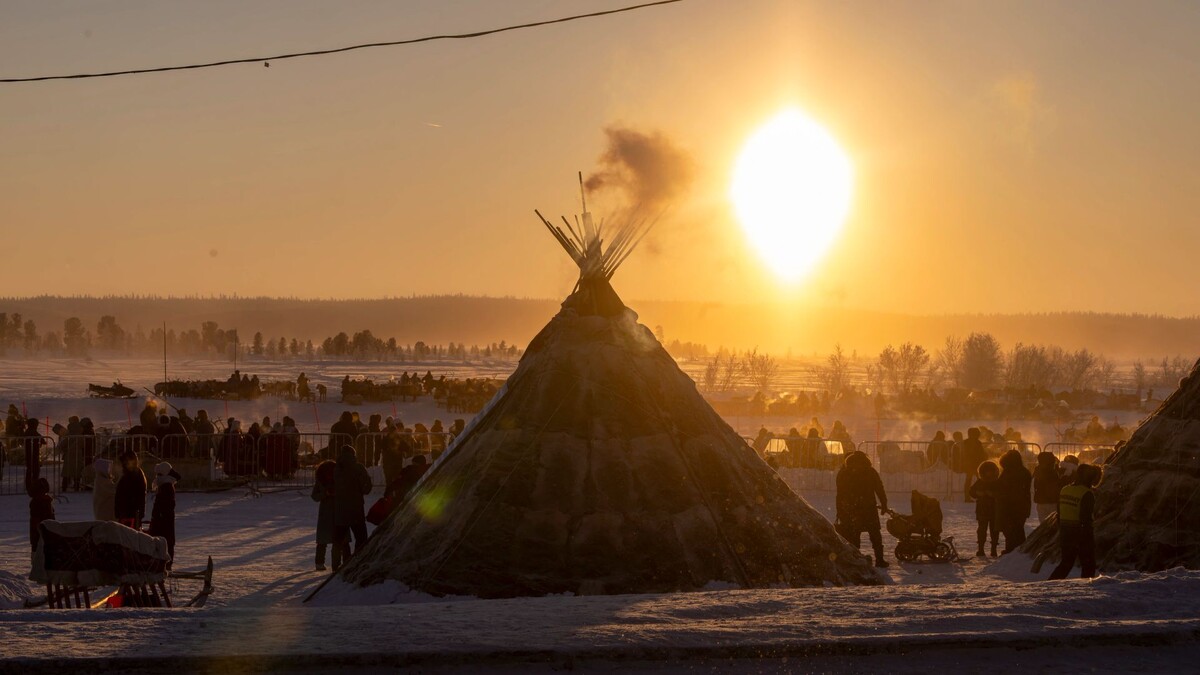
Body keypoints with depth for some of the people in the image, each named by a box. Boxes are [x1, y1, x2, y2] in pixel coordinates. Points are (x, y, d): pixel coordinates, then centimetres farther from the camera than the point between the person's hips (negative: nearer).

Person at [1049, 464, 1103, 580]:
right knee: (1088, 566, 6)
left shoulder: (1064, 490, 6)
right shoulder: (1087, 494, -16)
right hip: (1082, 535, -7)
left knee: (1066, 563, 19)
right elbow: (1086, 519, -20)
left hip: (1065, 535, 7)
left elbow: (1059, 514, 12)